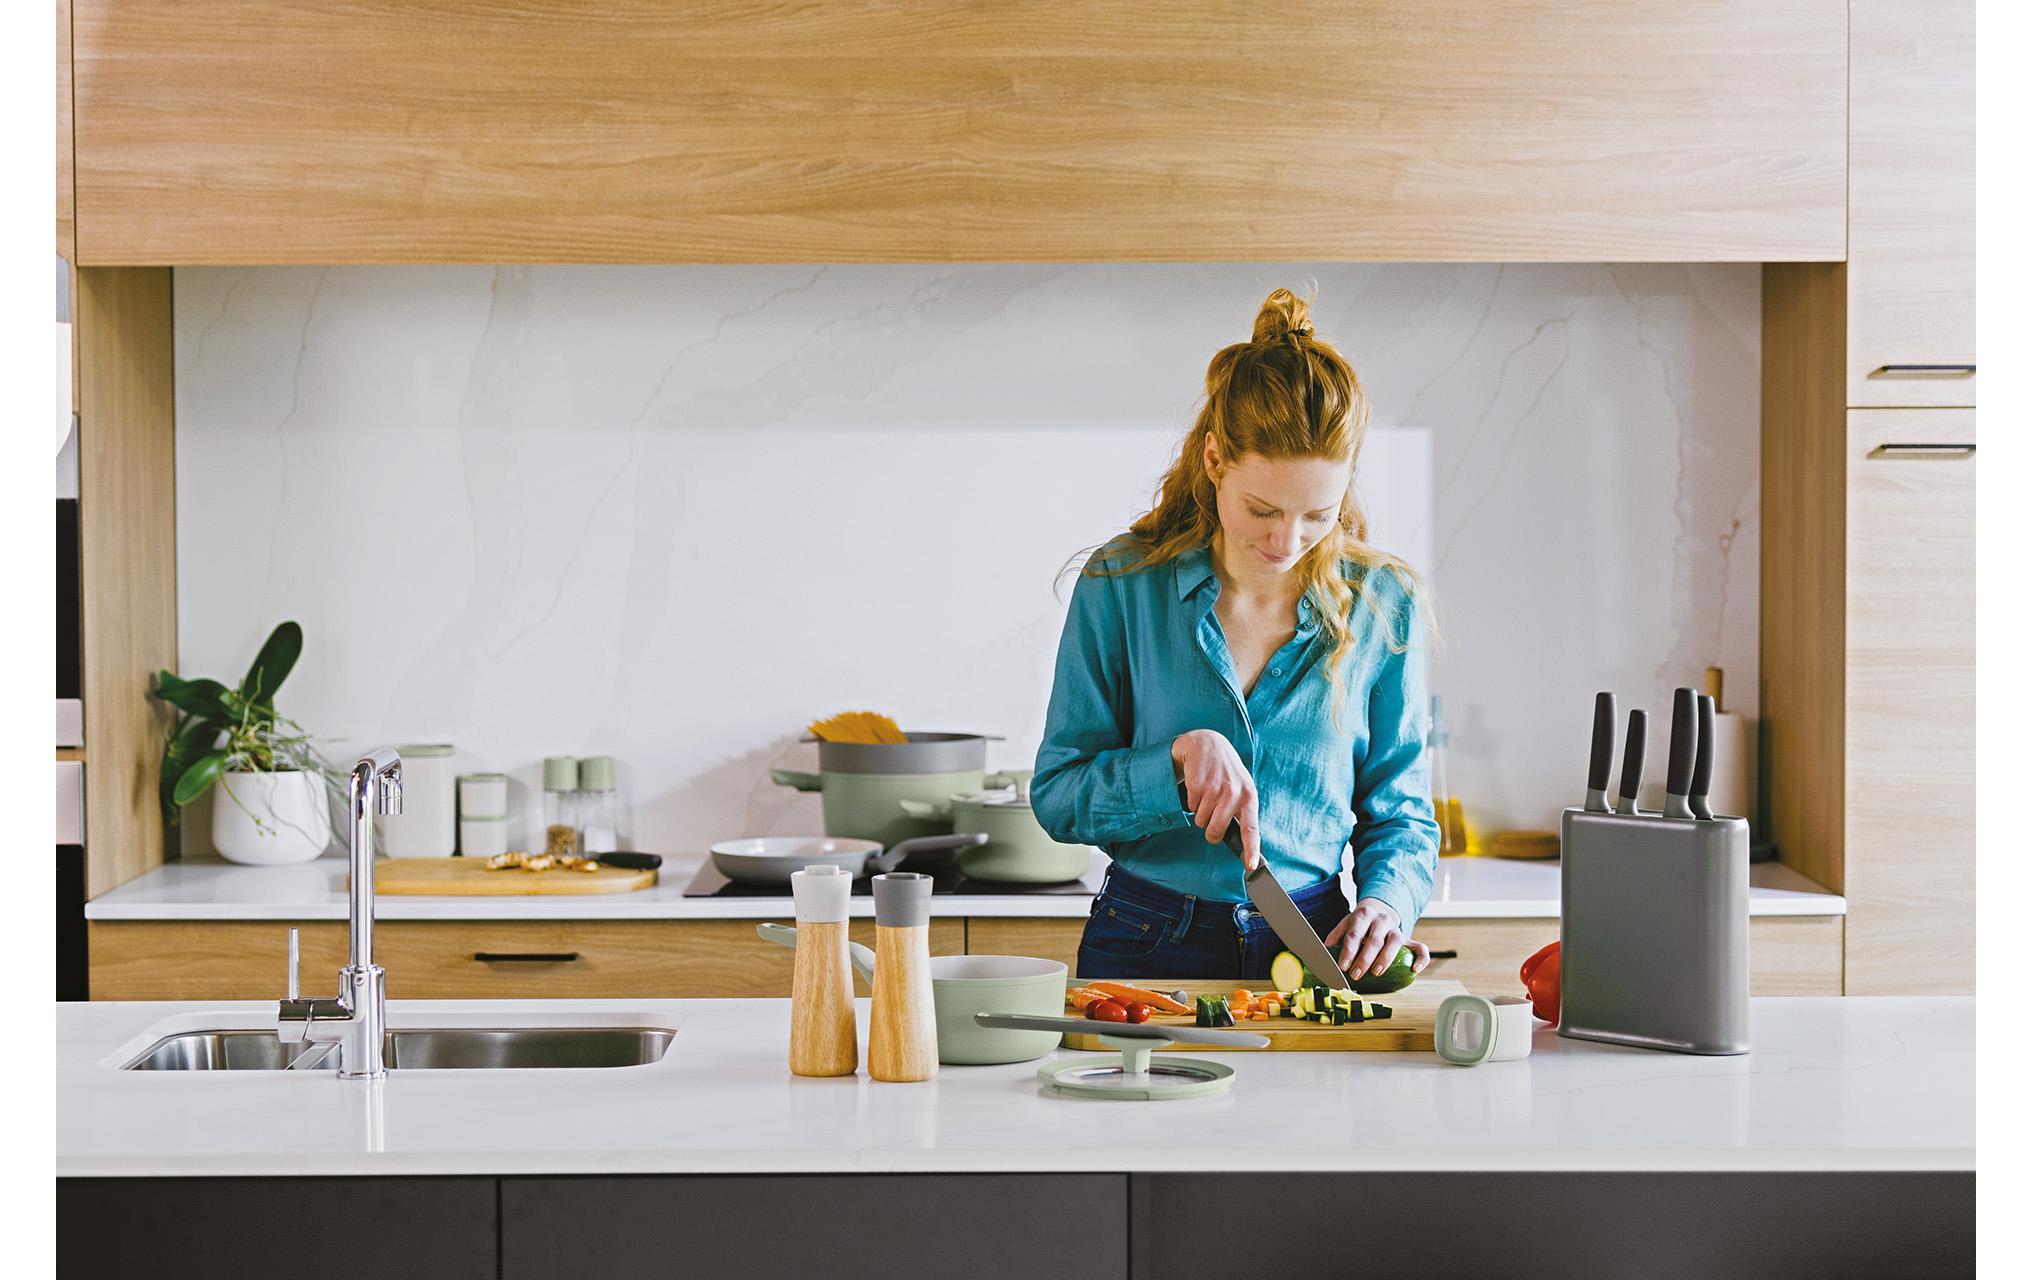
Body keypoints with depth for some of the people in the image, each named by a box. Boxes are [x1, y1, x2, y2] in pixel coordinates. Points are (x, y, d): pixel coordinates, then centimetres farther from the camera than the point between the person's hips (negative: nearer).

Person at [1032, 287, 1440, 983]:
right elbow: (1056, 796, -1)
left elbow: (1399, 810, 9)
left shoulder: (1383, 605, 2)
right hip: (1147, 946, -1)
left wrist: (1385, 900, -11)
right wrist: (1180, 756, -17)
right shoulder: (1121, 585, -3)